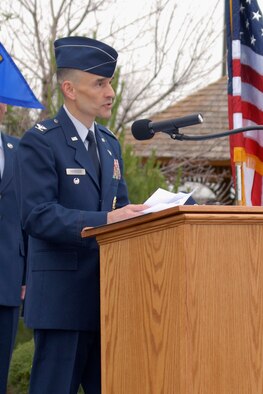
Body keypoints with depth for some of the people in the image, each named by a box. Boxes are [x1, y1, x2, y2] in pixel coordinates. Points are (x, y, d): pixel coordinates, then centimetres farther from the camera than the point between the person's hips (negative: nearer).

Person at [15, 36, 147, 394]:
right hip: (62, 297, -7)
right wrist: (105, 220, -26)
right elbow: (37, 215, -17)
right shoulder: (40, 142, -8)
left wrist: (139, 216, -2)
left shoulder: (110, 144, 17)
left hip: (106, 294, 7)